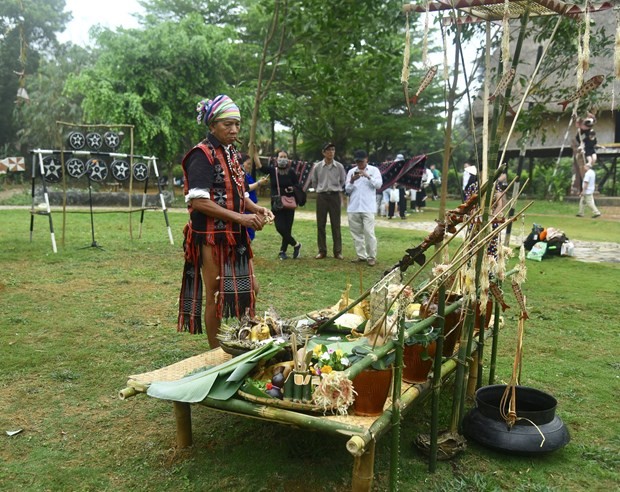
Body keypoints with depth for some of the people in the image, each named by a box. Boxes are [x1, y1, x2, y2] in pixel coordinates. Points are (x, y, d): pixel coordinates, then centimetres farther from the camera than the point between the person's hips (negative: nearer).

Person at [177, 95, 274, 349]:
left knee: (249, 289, 14)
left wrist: (255, 208, -1)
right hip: (212, 237, -8)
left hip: (235, 236, 8)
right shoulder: (202, 155, -14)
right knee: (216, 296, 3)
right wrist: (241, 218, -24)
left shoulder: (231, 153, 12)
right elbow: (199, 202, -22)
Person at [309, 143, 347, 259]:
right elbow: (314, 182, 13)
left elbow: (343, 182, 12)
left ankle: (337, 251, 8)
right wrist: (320, 190, 12)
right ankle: (322, 251, 12)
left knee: (336, 224, 2)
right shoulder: (317, 167, -1)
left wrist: (339, 192, 10)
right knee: (320, 224, 3)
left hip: (335, 196, 0)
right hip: (321, 196, 1)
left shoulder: (339, 166, -1)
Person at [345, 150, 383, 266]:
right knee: (356, 233, 6)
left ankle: (372, 257, 0)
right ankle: (361, 256, 15)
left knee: (369, 232, -8)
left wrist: (368, 176, -17)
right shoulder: (351, 171, 12)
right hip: (353, 208, 4)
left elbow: (378, 185, -7)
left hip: (368, 208, -4)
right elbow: (347, 190, 8)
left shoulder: (374, 170, 5)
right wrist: (352, 181, -11)